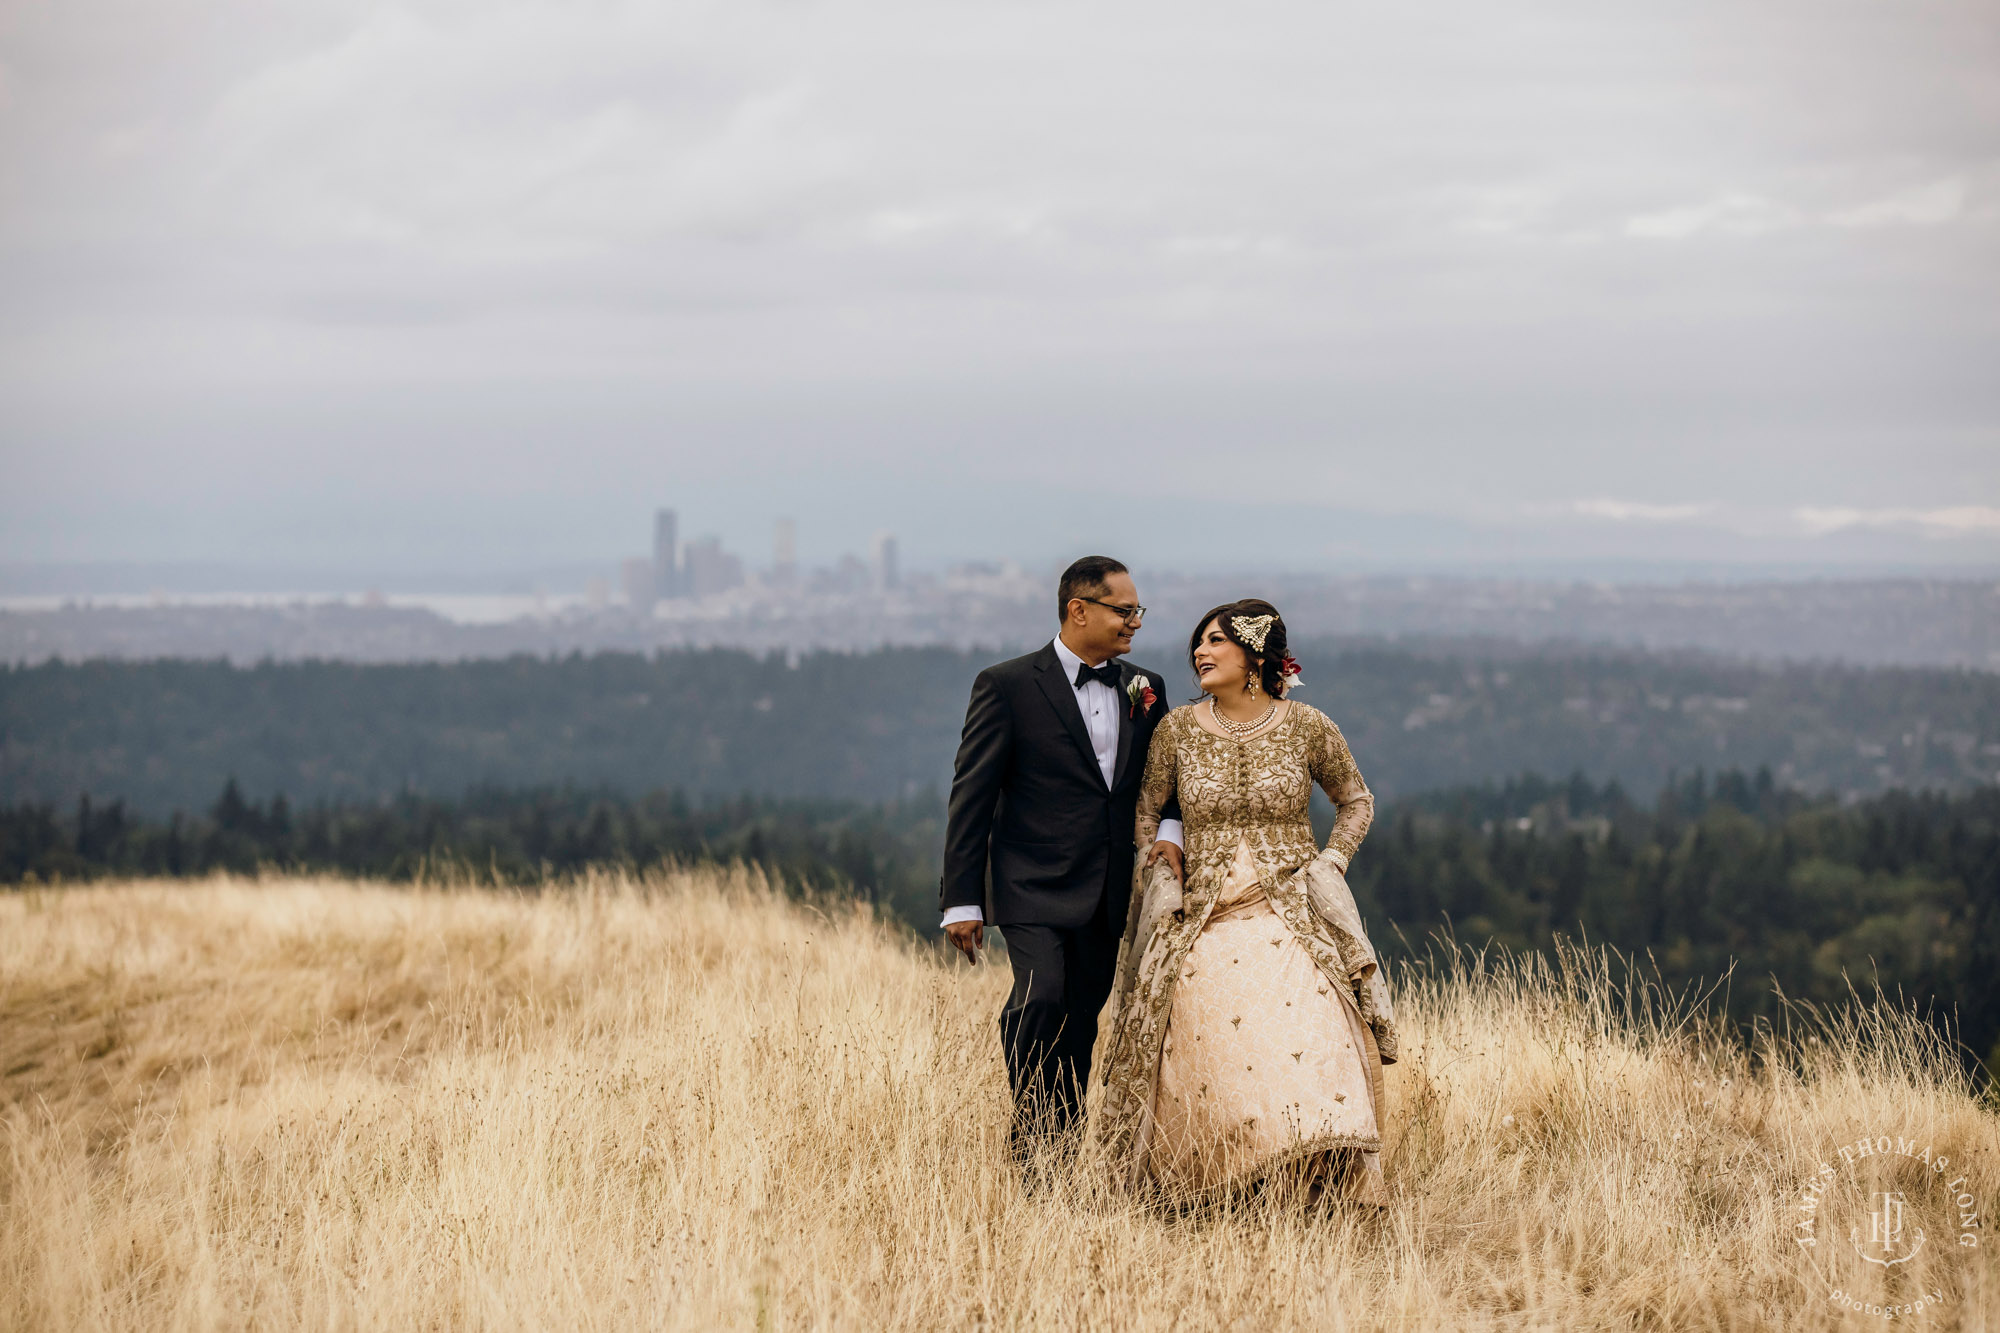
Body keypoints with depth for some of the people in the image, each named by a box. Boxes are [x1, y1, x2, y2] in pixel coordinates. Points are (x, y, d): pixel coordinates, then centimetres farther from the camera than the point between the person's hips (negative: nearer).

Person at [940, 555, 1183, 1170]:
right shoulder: (1007, 686, -5)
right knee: (1040, 998, -24)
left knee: (1080, 1027, 7)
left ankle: (1063, 1159, 14)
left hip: (1109, 897, 5)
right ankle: (1031, 1137, -12)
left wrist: (1170, 827, 2)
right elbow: (971, 796, -4)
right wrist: (962, 900, -8)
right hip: (1035, 887, -5)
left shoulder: (1145, 689, 11)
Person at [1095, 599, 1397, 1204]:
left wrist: (1332, 863, 4)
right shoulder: (1178, 729, 6)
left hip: (1293, 911, -1)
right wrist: (1162, 873, 6)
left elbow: (1356, 801, 17)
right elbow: (1144, 811, 20)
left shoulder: (1307, 727, 2)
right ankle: (1220, 1203, -11)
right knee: (1211, 1045, -19)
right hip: (1204, 917, 1)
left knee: (1311, 1040, -23)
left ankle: (1335, 1187, -19)